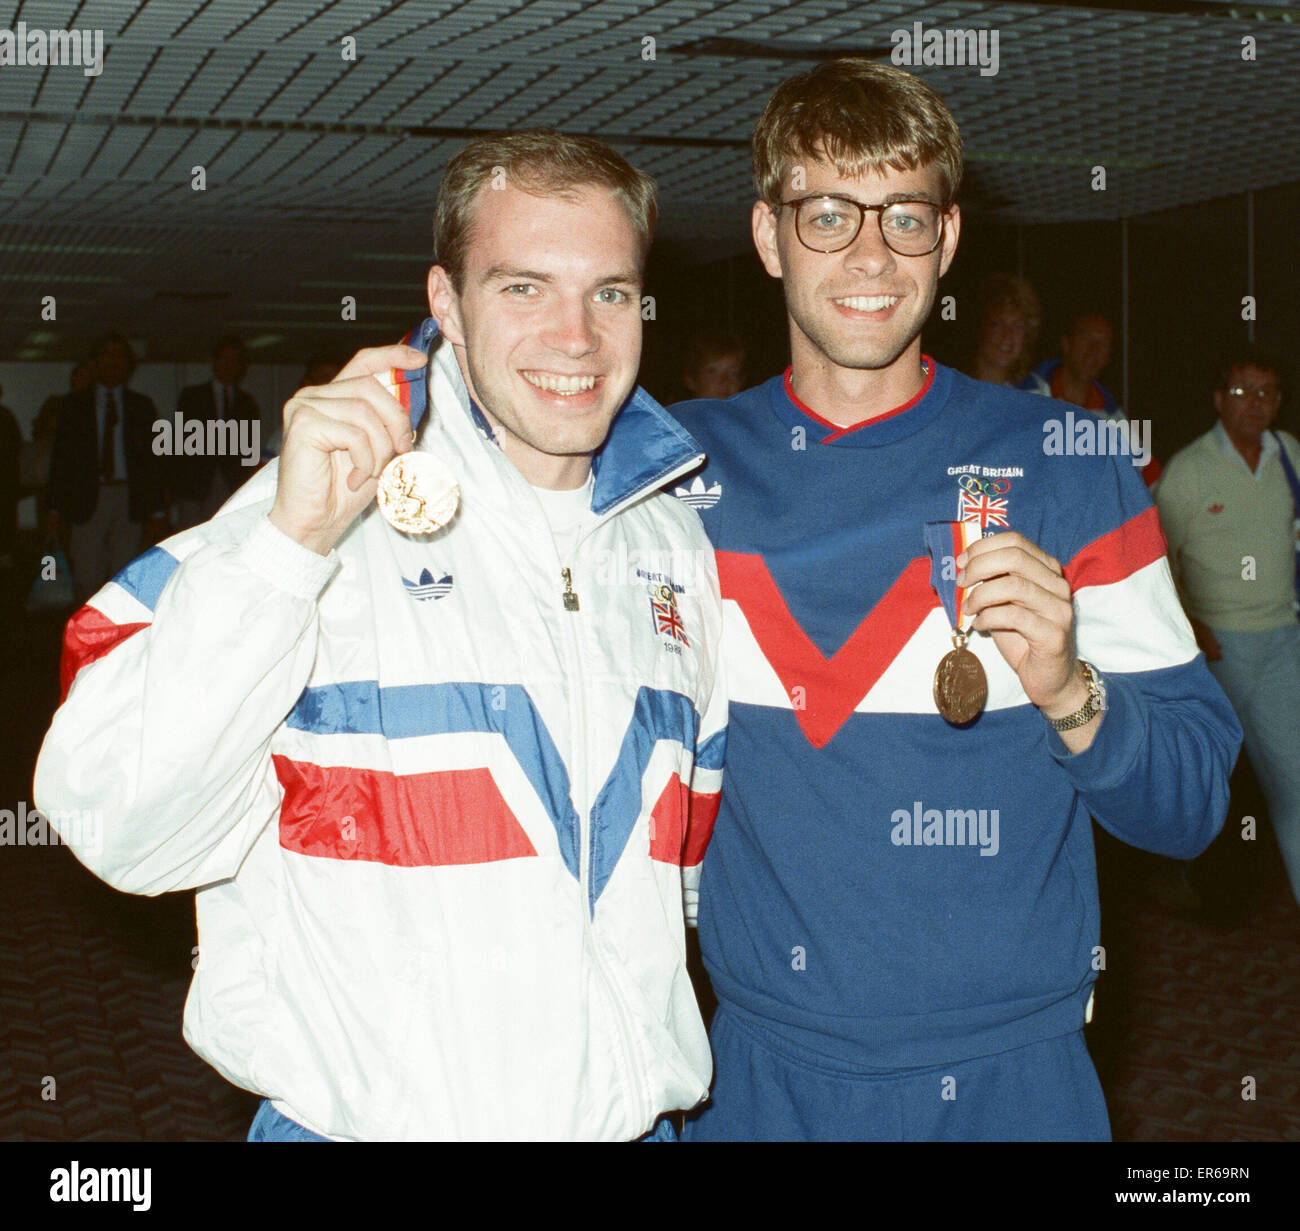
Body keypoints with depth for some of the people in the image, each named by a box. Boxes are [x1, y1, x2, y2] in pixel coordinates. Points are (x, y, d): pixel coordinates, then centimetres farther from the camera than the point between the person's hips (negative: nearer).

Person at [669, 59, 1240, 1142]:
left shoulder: (1068, 470, -6)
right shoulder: (680, 467, -1)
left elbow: (1192, 802, -5)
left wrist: (1070, 695, -24)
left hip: (1012, 1074, -1)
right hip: (765, 1068, 1)